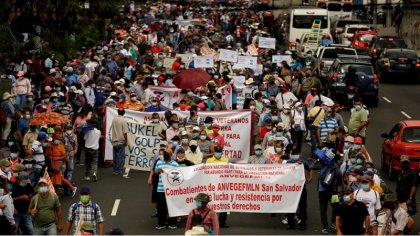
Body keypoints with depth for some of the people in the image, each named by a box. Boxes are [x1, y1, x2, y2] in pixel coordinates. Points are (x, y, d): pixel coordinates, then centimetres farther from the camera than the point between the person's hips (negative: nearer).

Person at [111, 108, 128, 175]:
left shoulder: (114, 119, 4)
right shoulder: (123, 120, -11)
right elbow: (125, 132, -14)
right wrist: (126, 141, -5)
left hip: (114, 141, 5)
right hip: (121, 141, -5)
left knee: (115, 156, 12)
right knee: (121, 156, -1)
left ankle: (114, 170, 15)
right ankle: (118, 170, -5)